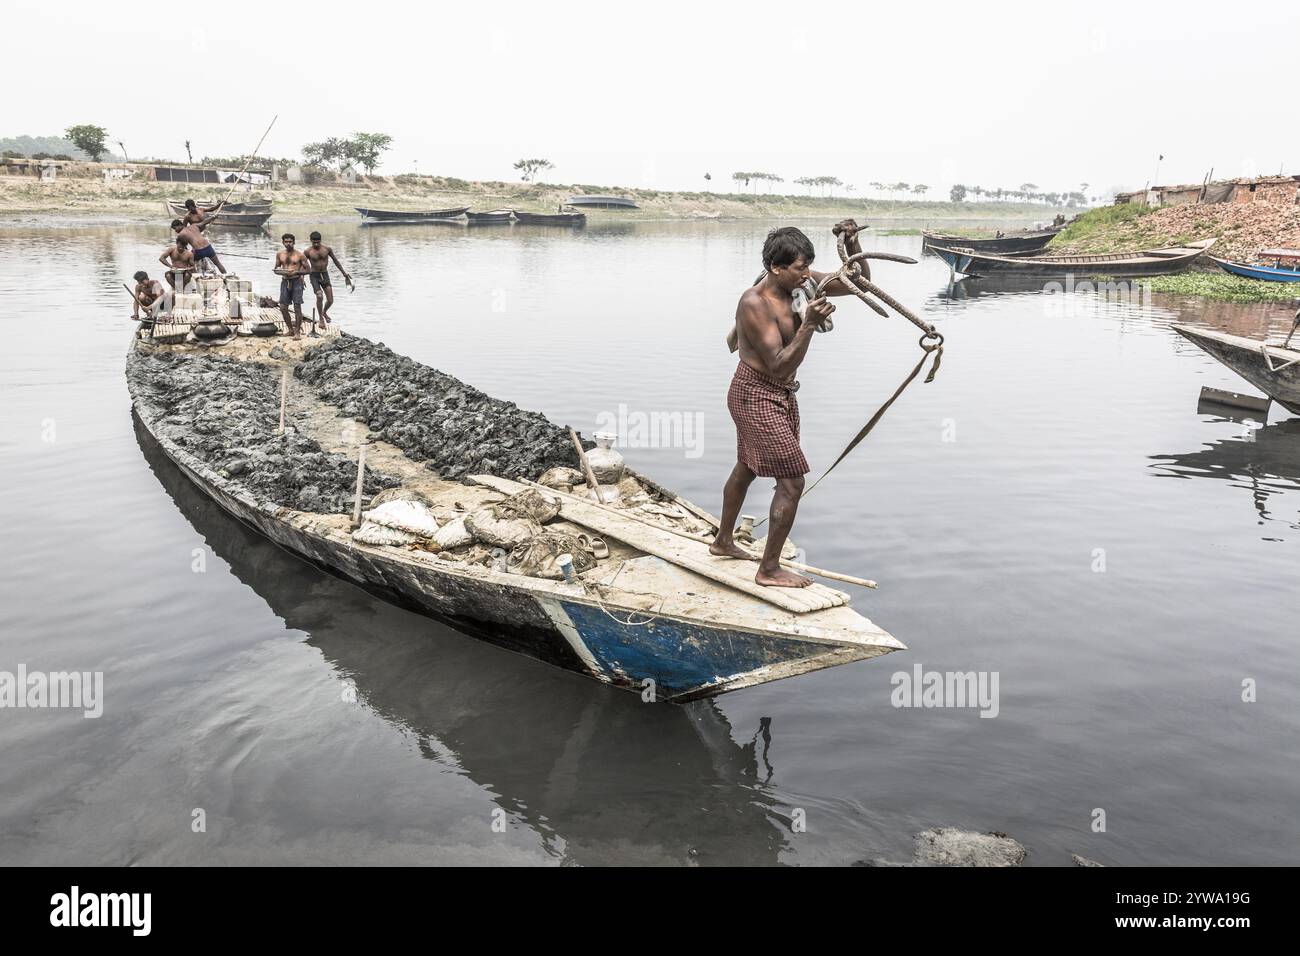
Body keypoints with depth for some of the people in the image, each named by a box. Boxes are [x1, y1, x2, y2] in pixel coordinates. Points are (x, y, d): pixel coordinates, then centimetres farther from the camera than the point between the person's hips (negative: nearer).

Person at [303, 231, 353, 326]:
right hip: (314, 276, -3)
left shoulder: (327, 249, -4)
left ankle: (324, 312, 33)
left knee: (330, 300, -1)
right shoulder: (307, 251, -10)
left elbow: (336, 260, 7)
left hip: (325, 275, 3)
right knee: (320, 296, -23)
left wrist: (344, 273, 9)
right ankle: (321, 318, -4)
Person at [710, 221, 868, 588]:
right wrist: (808, 325, -38)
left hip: (779, 393, 10)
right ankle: (769, 570, 2)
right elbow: (780, 366, -29)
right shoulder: (755, 303, -26)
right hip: (756, 395, -10)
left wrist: (852, 244, -14)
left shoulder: (797, 283, -3)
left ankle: (723, 541, 44)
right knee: (792, 481, -9)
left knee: (746, 468, 24)